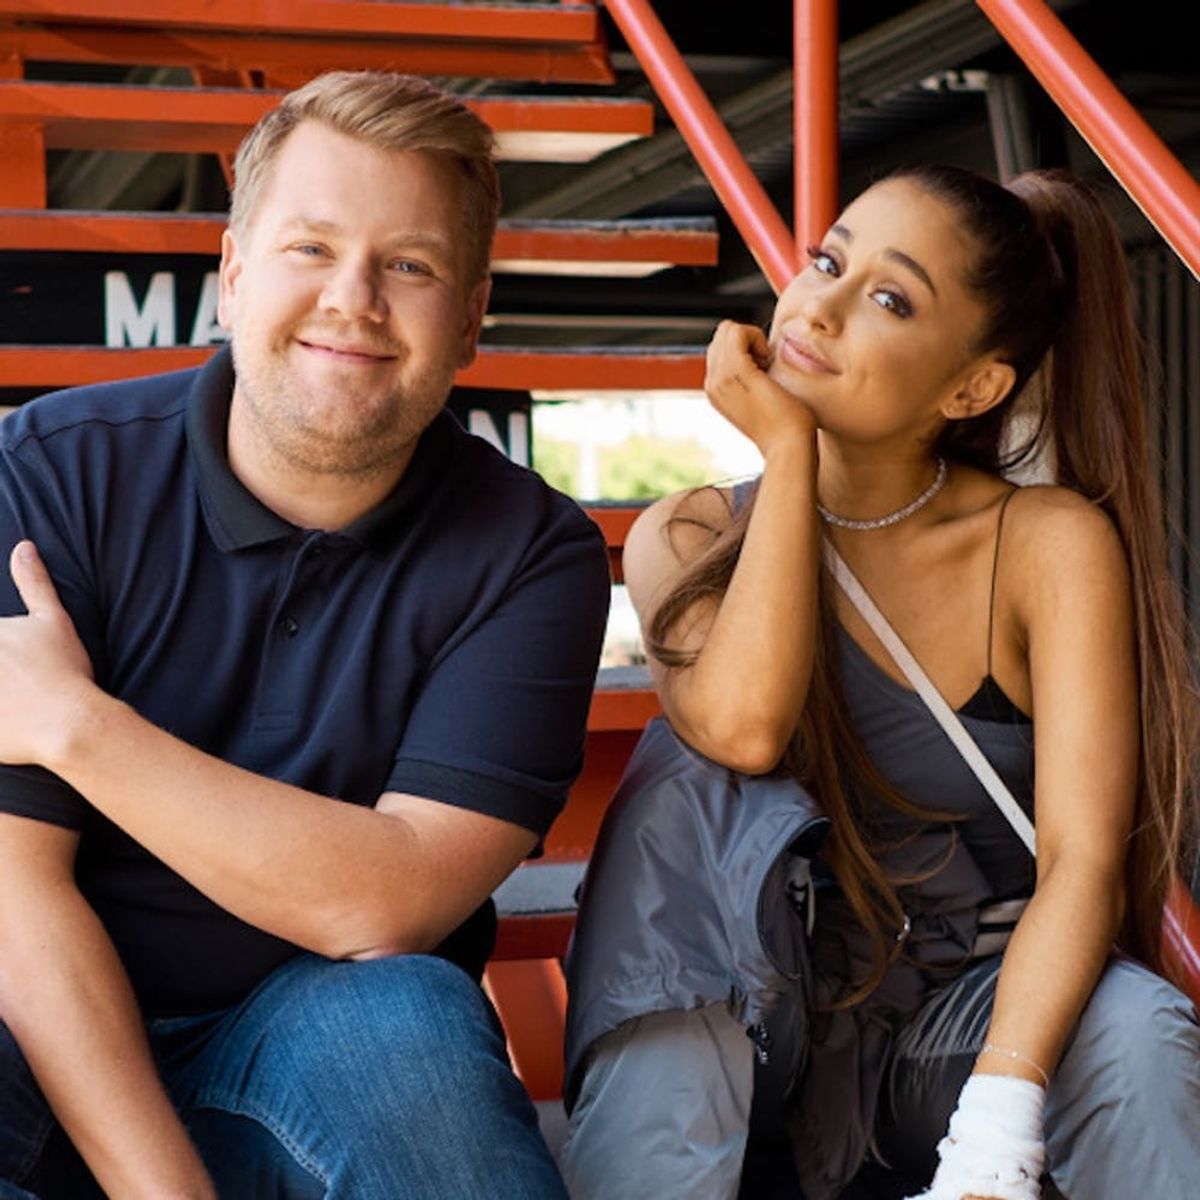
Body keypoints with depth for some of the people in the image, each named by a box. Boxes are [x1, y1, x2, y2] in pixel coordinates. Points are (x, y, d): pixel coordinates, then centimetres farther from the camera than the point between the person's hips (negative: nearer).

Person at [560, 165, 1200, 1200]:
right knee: (687, 790, -26)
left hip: (973, 1017, -2)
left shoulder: (1052, 542, -8)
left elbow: (1084, 855, -19)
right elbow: (742, 727, -25)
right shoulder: (689, 537, -2)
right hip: (764, 1015, 2)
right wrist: (787, 449, -15)